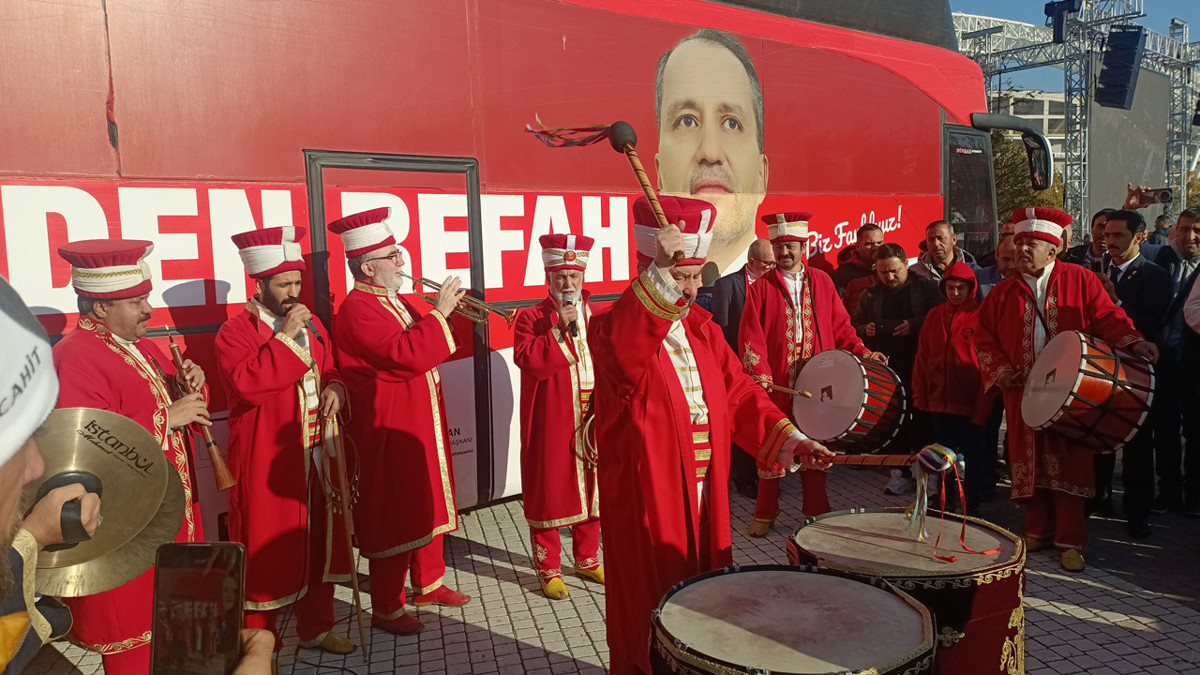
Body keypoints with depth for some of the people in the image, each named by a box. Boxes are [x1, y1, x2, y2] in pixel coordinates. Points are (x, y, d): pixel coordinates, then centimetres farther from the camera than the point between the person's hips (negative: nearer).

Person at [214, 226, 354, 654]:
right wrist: (285, 337, -21)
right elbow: (247, 383, -24)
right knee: (268, 550, 3)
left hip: (317, 457, 6)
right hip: (267, 464, -6)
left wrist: (335, 389, -1)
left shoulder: (312, 325, 12)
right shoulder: (234, 332, -8)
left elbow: (330, 371, 22)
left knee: (320, 543, 14)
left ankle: (317, 627, 31)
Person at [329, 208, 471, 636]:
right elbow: (407, 355, -30)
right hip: (389, 434, -10)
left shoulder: (394, 302, 13)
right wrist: (439, 313, -22)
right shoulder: (358, 309, -19)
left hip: (420, 427, 10)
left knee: (428, 504, 19)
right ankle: (386, 609, 14)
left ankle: (429, 584, 35)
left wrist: (451, 312, 3)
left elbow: (427, 349, 18)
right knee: (394, 516, 0)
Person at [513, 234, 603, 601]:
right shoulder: (531, 317, -5)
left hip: (592, 421, 5)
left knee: (591, 490, 14)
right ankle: (548, 570, 18)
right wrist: (559, 328, -23)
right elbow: (526, 359, -20)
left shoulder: (596, 316, 10)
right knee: (549, 493, 3)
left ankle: (587, 560, 31)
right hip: (550, 425, -5)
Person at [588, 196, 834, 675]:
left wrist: (789, 439, -2)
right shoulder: (614, 327, -14)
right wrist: (661, 278, -48)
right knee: (650, 619, 5)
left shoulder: (701, 326, 9)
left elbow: (738, 393, 10)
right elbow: (625, 355, -38)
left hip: (705, 497, 7)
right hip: (646, 501, -7)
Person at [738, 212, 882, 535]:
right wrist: (759, 374, -18)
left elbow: (840, 326, 12)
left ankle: (816, 509, 25)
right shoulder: (761, 288, 1)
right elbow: (751, 338, -6)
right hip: (775, 383, -2)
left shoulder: (821, 282, 9)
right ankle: (765, 514, 18)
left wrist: (861, 351, -3)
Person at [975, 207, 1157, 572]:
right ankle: (1037, 530, 22)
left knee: (1068, 463, 0)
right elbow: (985, 336, 9)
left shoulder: (1079, 279, 2)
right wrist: (1000, 370, -4)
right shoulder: (1003, 292, 8)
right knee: (1029, 462, 7)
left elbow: (1107, 316, -2)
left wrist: (1132, 340, -19)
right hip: (1023, 394, 3)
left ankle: (1069, 540, 9)